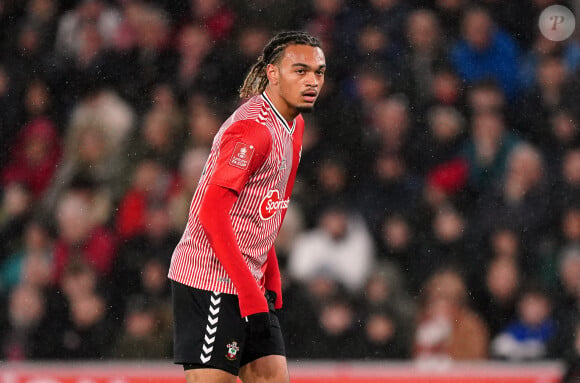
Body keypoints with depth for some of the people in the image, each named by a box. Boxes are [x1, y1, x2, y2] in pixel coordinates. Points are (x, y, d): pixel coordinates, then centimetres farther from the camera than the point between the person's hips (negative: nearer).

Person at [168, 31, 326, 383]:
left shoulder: (294, 125, 14)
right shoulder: (252, 129, -17)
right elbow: (212, 213, -22)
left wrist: (270, 282, 14)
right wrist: (249, 292, -23)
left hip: (251, 283, 9)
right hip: (212, 281, -9)